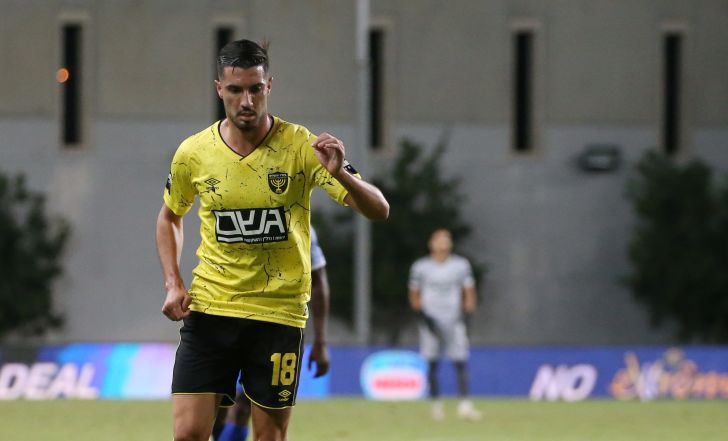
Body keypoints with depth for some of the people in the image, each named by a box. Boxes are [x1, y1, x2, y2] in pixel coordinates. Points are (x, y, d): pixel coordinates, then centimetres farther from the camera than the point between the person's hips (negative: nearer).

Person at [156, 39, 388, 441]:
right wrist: (173, 284, 4)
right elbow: (169, 217, 19)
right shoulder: (194, 152, -1)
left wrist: (340, 175, -32)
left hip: (279, 313, -1)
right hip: (209, 308, 1)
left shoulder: (302, 147, -8)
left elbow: (378, 210, -12)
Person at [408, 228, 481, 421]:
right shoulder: (421, 267, 4)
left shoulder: (461, 265, 6)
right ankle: (436, 403, 7)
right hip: (431, 320, 0)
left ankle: (465, 404, -17)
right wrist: (424, 315, -6)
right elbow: (414, 296, 9)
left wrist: (466, 315, -3)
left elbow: (469, 294, 11)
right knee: (432, 363, -1)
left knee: (460, 362, -11)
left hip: (454, 319, 0)